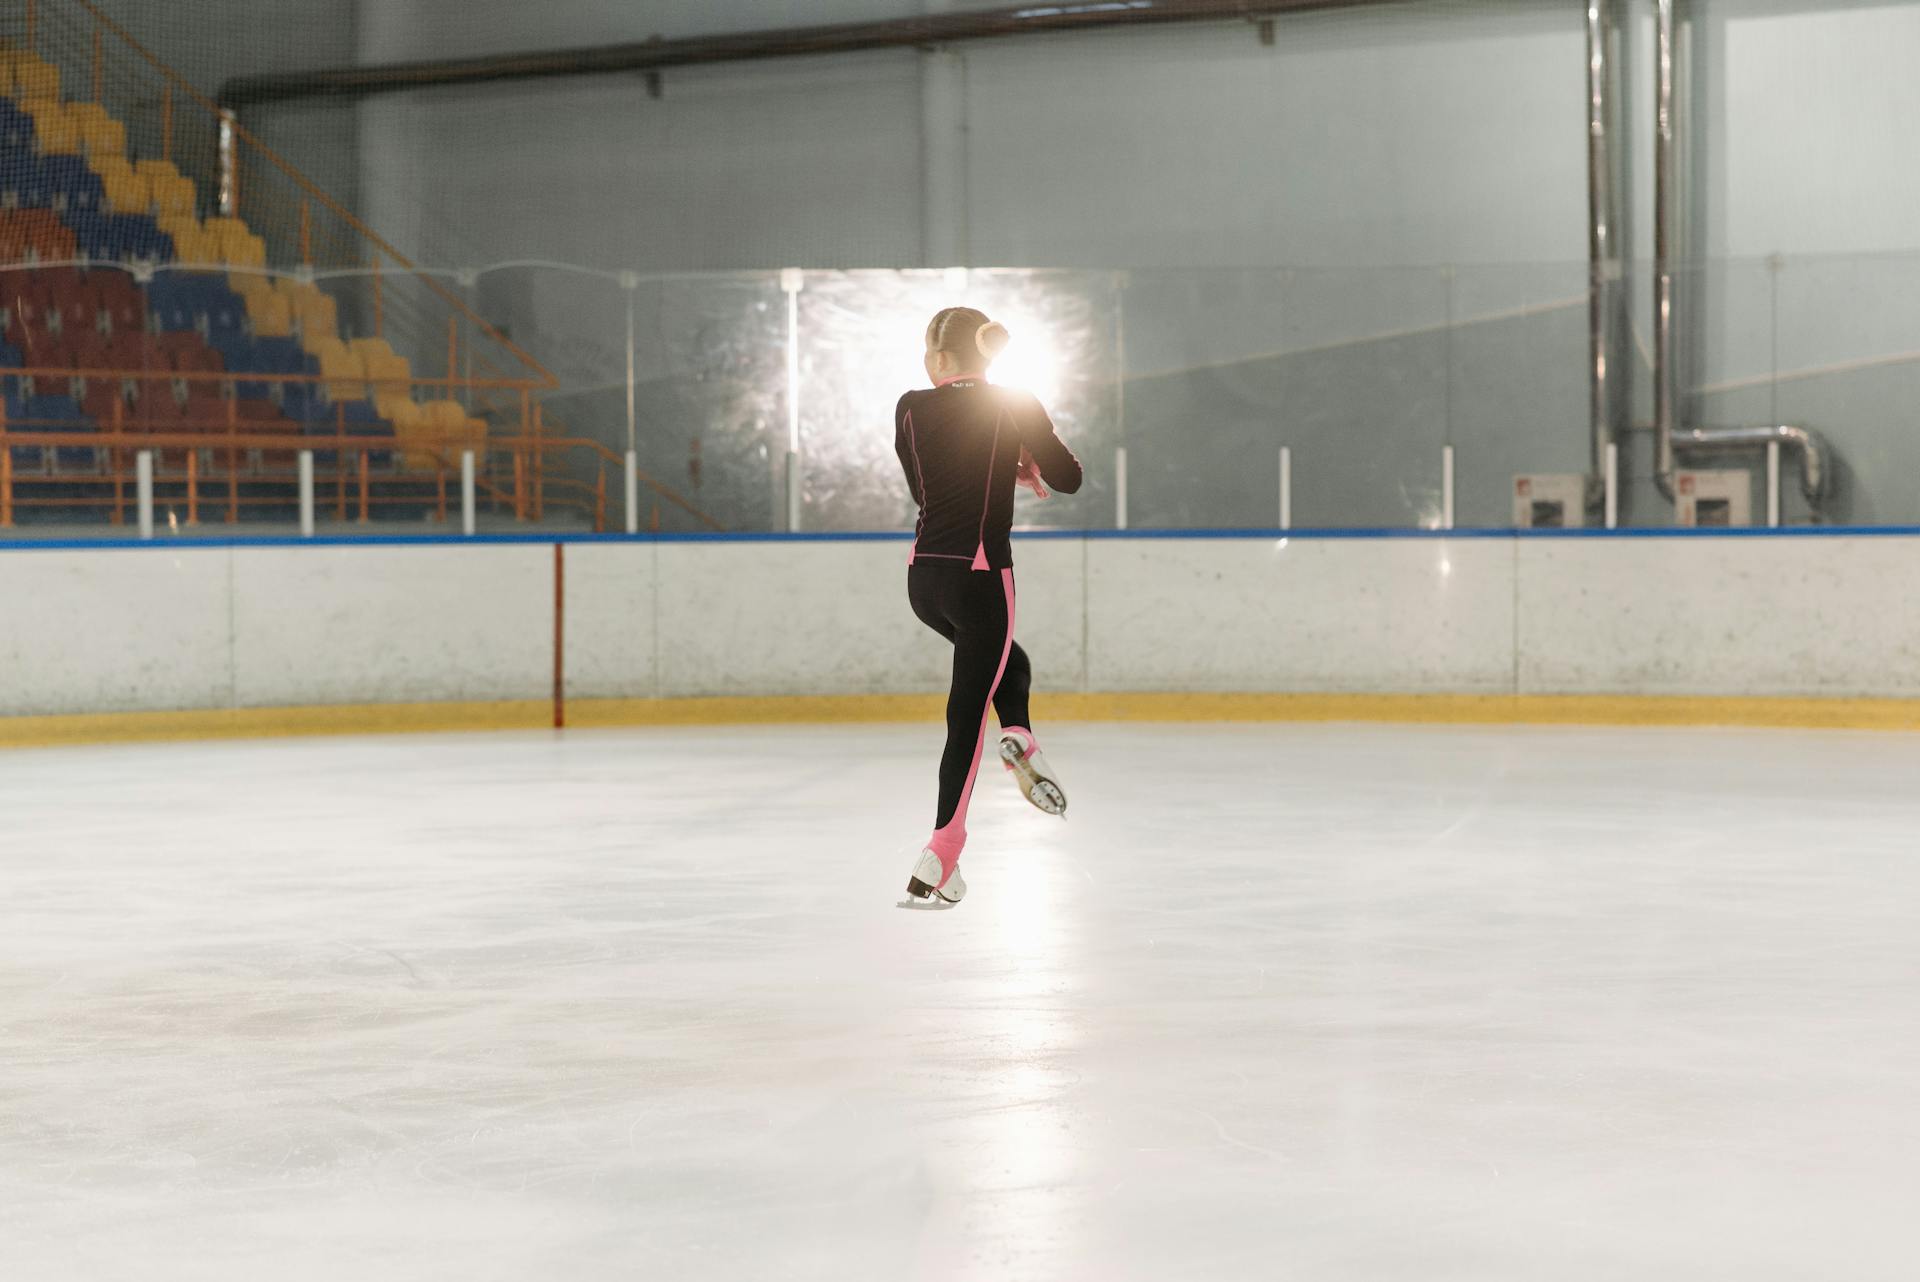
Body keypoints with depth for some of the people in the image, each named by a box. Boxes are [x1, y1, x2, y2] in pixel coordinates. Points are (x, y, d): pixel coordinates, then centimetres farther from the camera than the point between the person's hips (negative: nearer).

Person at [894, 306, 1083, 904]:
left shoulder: (912, 409, 2)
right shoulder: (1015, 407, -6)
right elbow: (1067, 478, -1)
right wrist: (1029, 455, 19)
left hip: (925, 577, 4)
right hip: (980, 577, -4)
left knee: (1007, 662, 29)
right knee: (967, 715, 1)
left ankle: (1018, 739, 3)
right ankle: (941, 853, -6)